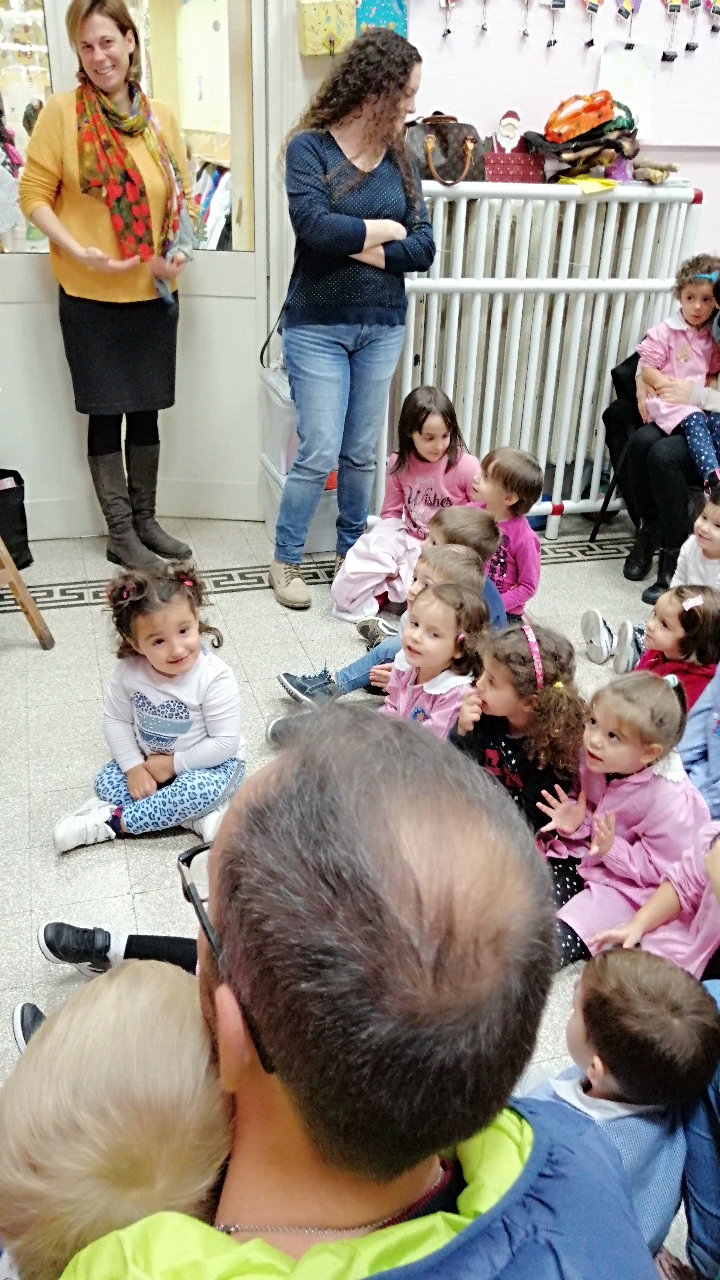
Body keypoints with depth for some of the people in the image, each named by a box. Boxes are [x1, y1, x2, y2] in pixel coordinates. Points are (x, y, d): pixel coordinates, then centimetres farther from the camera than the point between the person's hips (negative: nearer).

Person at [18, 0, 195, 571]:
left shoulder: (161, 118, 5)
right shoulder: (62, 111, -6)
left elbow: (182, 196, 13)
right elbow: (34, 194, -5)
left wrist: (179, 251, -5)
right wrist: (78, 250, -19)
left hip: (154, 293, 4)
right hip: (91, 296, -3)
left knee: (147, 411, 11)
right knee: (107, 413, 4)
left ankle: (146, 521, 25)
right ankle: (120, 534, 15)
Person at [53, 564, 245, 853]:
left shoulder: (215, 677, -28)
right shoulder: (129, 671, -17)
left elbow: (225, 742, -24)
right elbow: (116, 720, -4)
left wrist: (173, 764, -20)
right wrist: (134, 767, -15)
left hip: (210, 764, -5)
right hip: (149, 759, 5)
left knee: (197, 790, -34)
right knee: (106, 783, -12)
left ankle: (115, 821, -17)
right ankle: (199, 817, -19)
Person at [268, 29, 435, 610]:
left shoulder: (398, 156, 7)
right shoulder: (309, 147, -6)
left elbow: (423, 249, -1)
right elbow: (315, 225, -22)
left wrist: (357, 247, -14)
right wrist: (385, 228, -9)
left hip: (382, 327, 4)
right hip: (317, 326, -4)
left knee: (361, 453, 10)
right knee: (319, 454, -4)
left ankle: (353, 551, 28)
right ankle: (286, 560, 15)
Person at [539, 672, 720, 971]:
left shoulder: (669, 800, -28)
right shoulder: (597, 762, -11)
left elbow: (662, 868, -19)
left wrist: (613, 850, -30)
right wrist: (574, 822, -13)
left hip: (629, 882, -6)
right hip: (587, 851, 7)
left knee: (558, 938, -18)